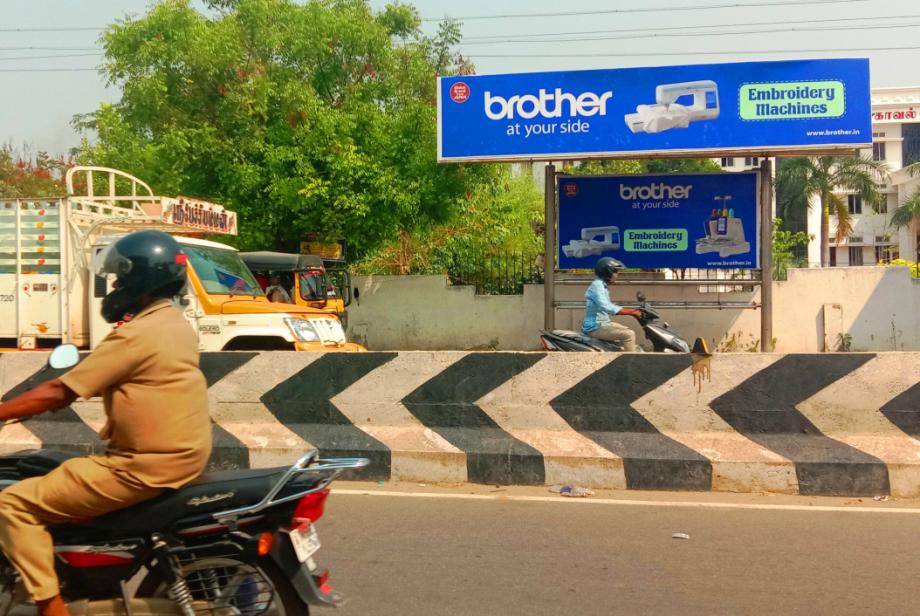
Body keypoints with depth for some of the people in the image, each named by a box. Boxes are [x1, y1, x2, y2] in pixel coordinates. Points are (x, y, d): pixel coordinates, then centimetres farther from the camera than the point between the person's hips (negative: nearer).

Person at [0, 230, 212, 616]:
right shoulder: (177, 324, 11)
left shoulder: (136, 334, -18)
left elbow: (59, 393, -15)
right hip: (186, 455, 10)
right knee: (72, 469, 33)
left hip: (147, 467, -10)